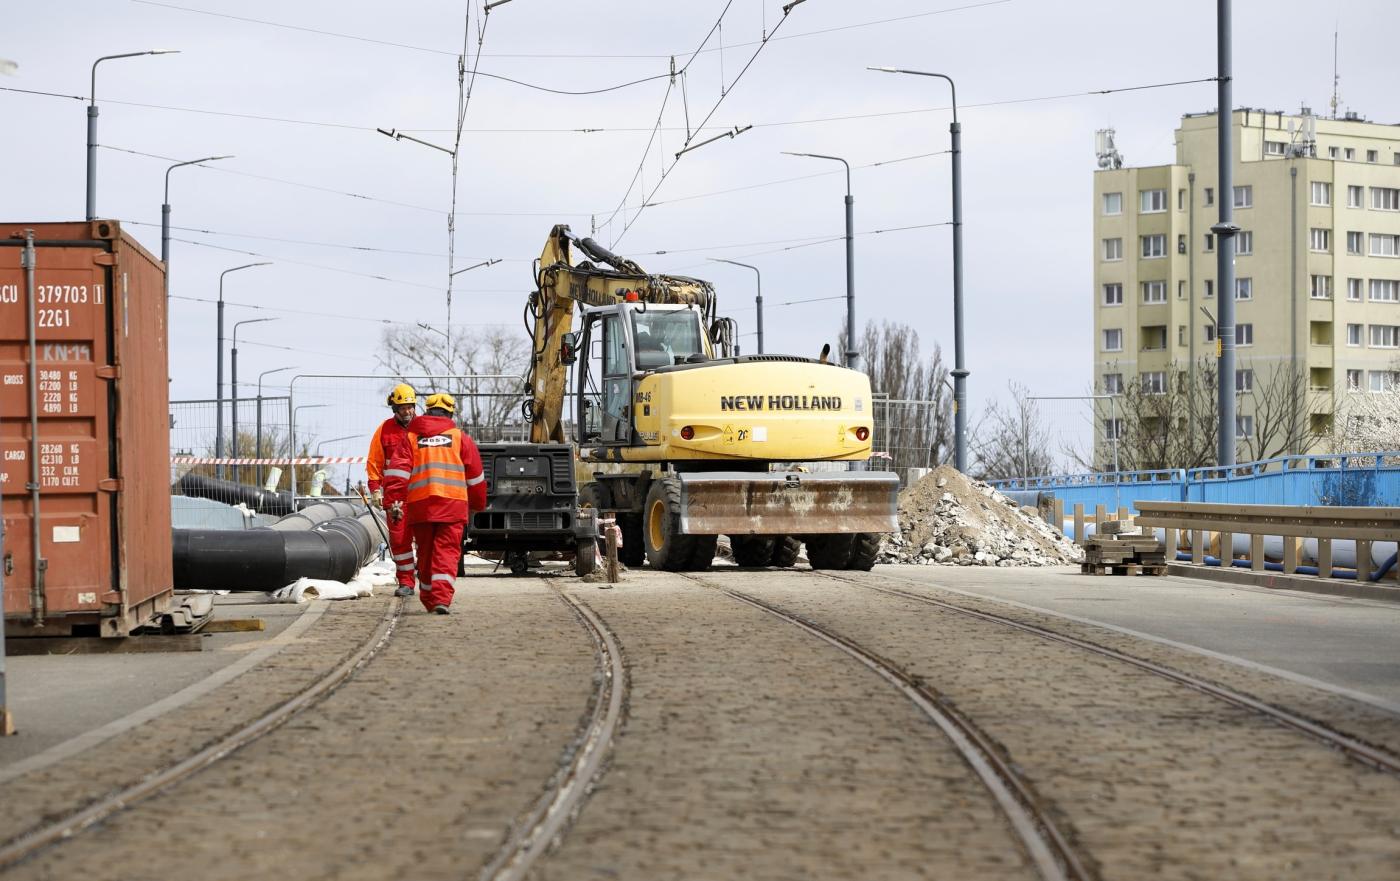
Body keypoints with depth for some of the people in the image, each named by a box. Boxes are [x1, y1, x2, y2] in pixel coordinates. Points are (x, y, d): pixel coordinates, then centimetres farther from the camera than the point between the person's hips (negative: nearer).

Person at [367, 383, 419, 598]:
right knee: (399, 537, 0)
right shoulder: (385, 430, 9)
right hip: (395, 494, 1)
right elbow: (374, 462, 11)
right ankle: (405, 582, 6)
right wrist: (375, 489, 3)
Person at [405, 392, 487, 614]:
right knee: (447, 552, -3)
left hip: (419, 504, 2)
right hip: (453, 504, -2)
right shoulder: (460, 438, 10)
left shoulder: (410, 437, 12)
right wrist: (478, 505, 25)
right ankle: (442, 599, -20)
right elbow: (475, 476, 13)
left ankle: (428, 599, 23)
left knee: (425, 553, 14)